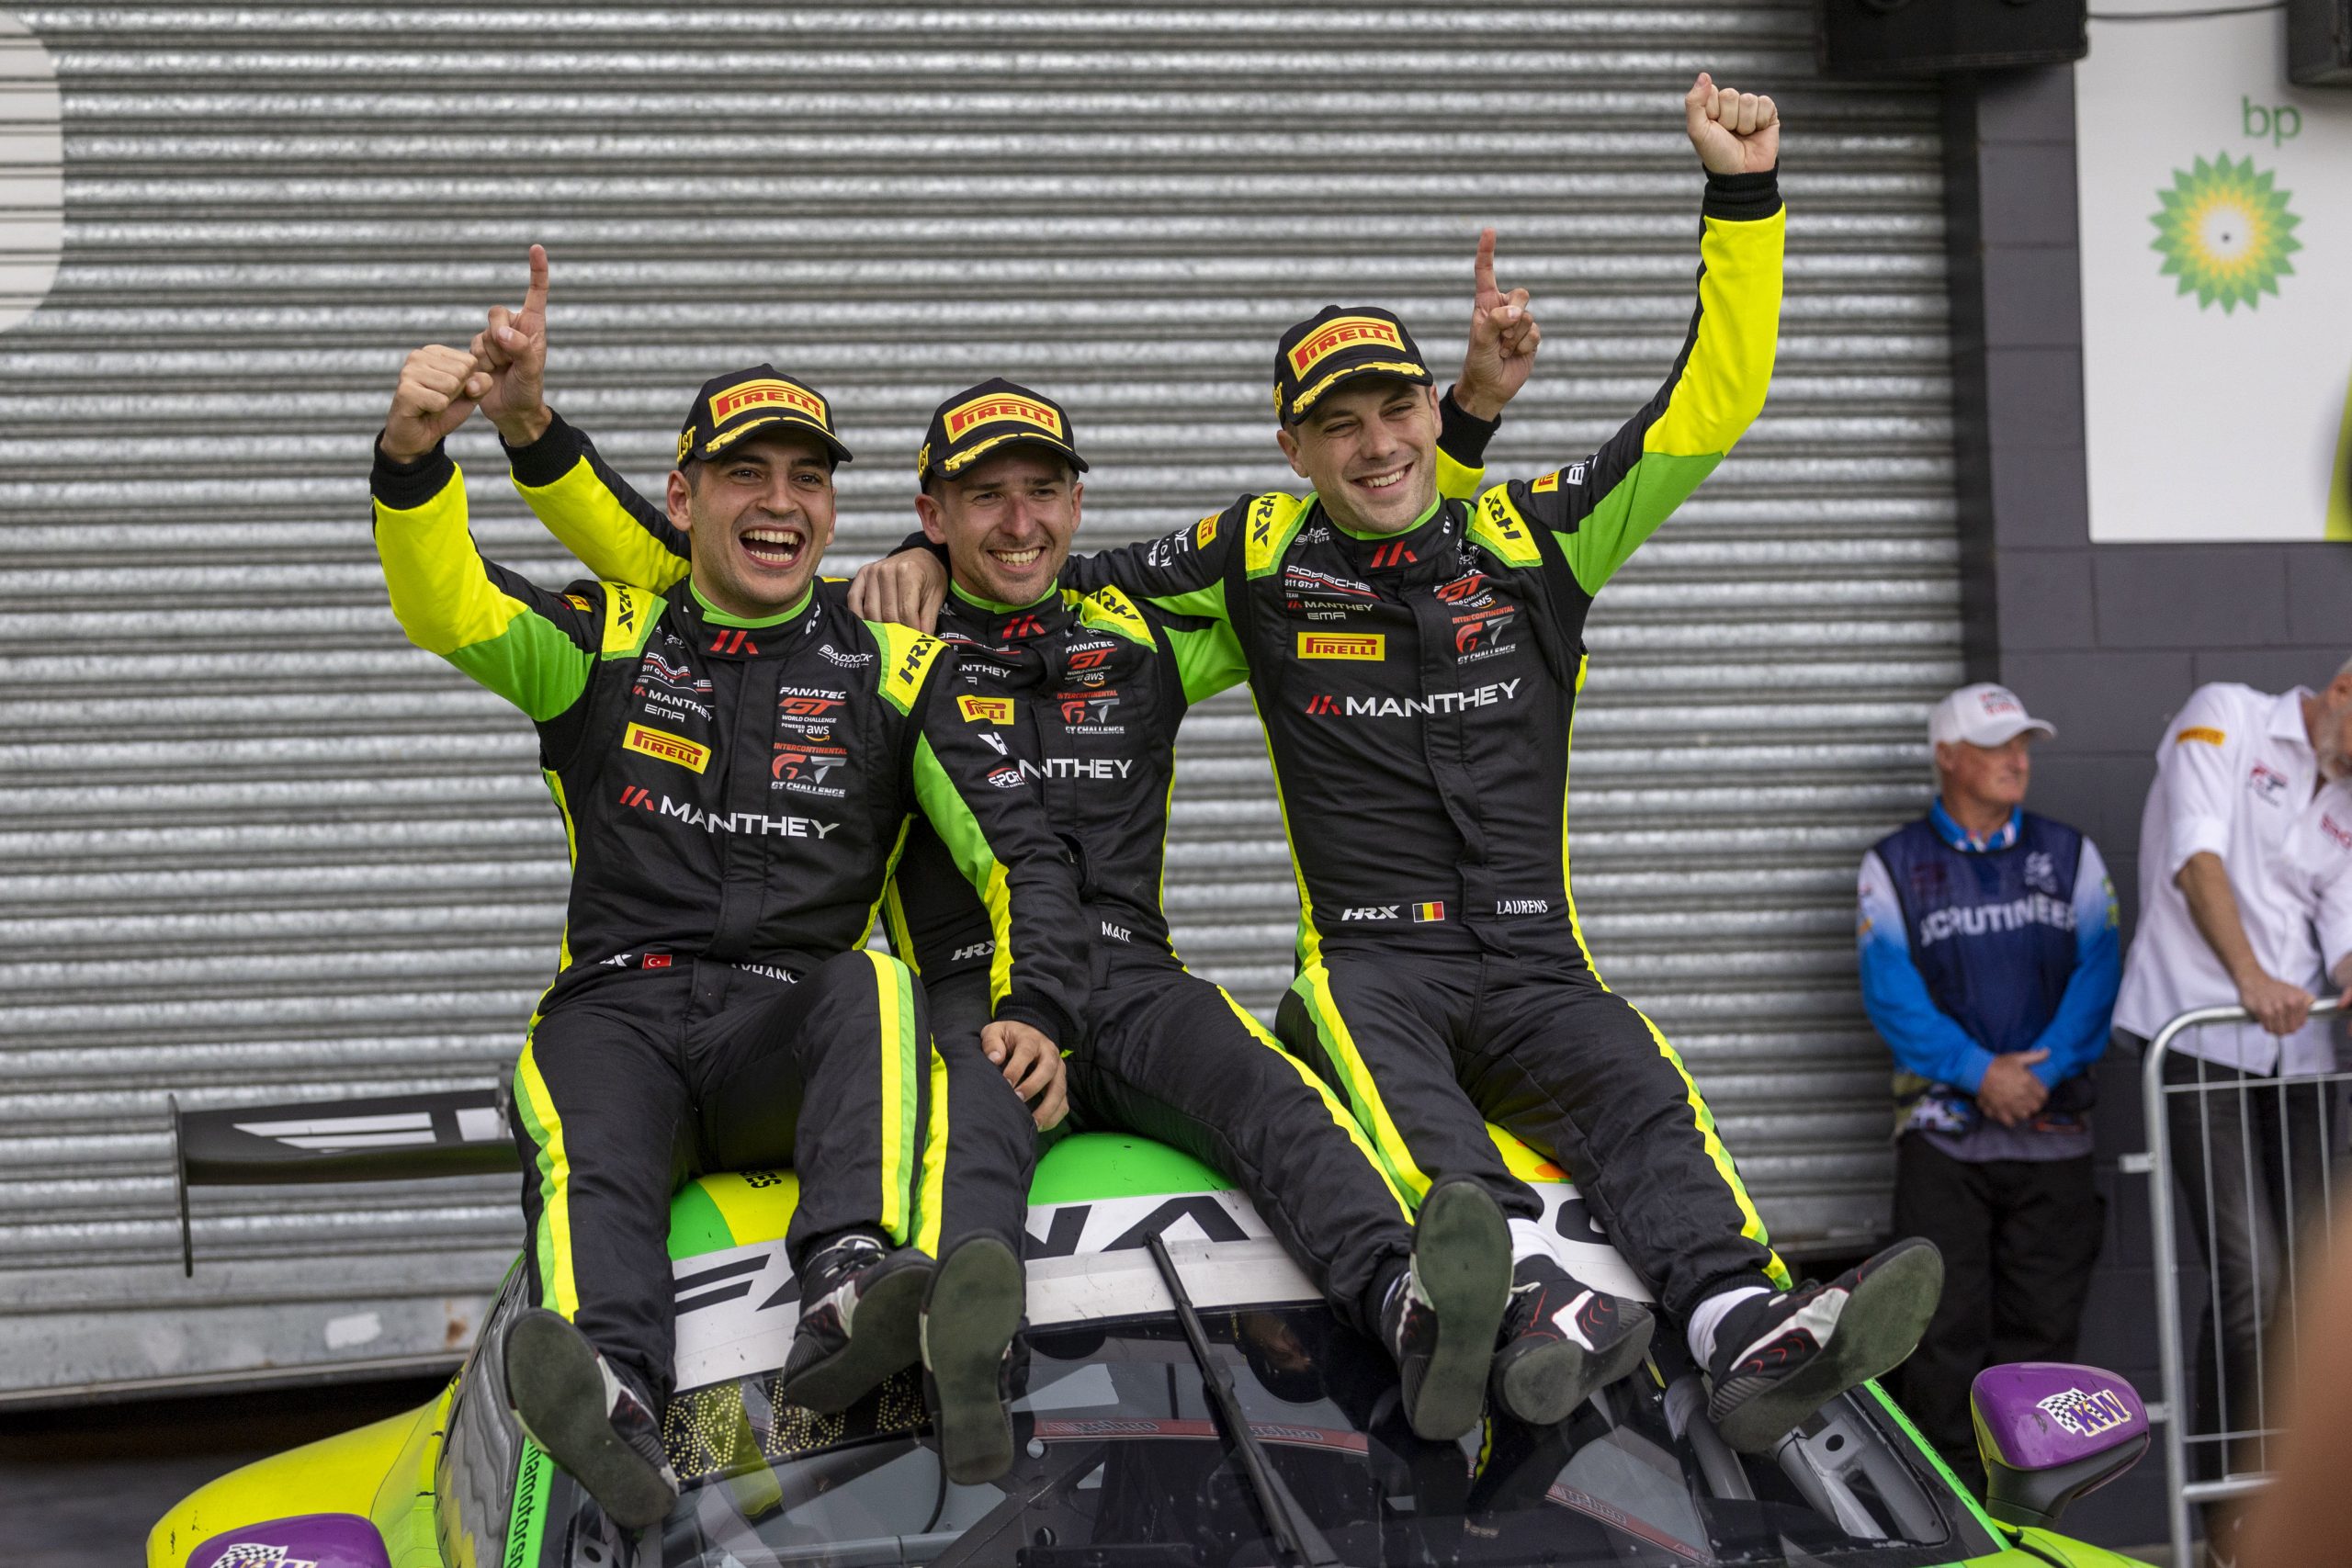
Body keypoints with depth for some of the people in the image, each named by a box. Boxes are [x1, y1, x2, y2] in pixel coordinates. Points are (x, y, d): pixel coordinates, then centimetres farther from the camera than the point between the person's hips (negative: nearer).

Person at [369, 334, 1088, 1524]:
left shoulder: (891, 670, 16)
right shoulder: (607, 643, 17)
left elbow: (1019, 850, 12)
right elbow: (447, 609, 1)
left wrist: (1035, 1010, -7)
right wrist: (413, 454, -19)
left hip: (791, 1028, 0)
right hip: (620, 1010, 0)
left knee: (875, 987, -34)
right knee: (586, 1156, -33)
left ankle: (849, 1298, -56)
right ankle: (614, 1405, -60)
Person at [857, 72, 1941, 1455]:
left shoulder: (1531, 537, 14)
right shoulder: (1262, 558, 13)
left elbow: (1711, 403, 13)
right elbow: (1061, 584, 25)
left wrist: (1743, 196, 6)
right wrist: (933, 558, 8)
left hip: (1534, 968, 2)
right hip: (1368, 964, -2)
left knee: (1644, 1098, -30)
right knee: (1395, 1084, -37)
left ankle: (1752, 1335, -54)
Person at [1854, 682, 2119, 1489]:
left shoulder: (2070, 855, 12)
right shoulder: (1894, 865, 5)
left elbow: (2097, 975, 1)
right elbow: (1891, 993, -5)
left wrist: (2042, 1068, -14)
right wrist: (1979, 1072, -17)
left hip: (2052, 1124, 2)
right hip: (1942, 1121, -2)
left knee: (2043, 1316, 2)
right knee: (1946, 1320, -6)